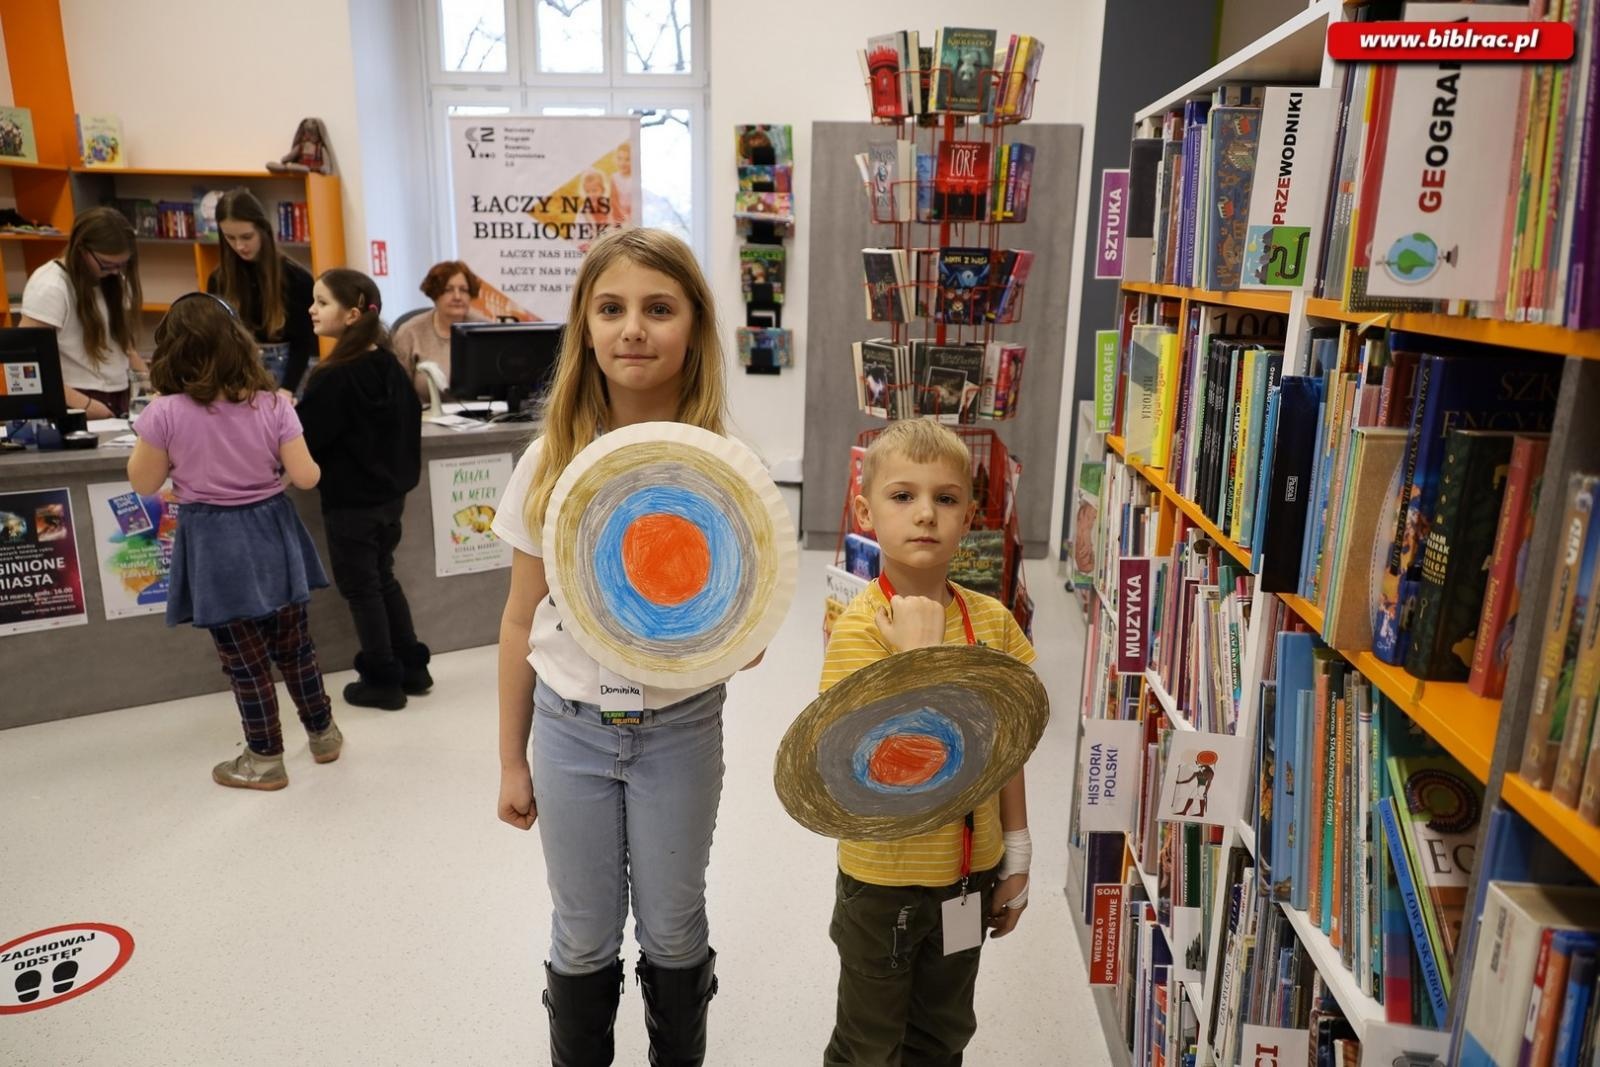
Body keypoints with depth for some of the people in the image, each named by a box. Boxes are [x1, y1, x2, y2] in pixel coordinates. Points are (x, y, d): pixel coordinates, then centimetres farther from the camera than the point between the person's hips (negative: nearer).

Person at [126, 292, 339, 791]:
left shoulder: (166, 413, -14)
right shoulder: (272, 404, -9)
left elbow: (144, 483, -3)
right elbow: (305, 477, -8)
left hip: (216, 545, -3)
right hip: (271, 534, 3)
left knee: (245, 660, 8)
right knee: (294, 645, 19)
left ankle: (266, 760, 22)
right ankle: (323, 733, 33)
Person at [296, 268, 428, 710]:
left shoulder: (333, 378, -21)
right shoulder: (391, 366, 2)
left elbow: (300, 438, -18)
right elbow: (409, 420, 13)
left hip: (350, 502, -8)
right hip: (391, 494, 8)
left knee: (361, 589, 6)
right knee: (383, 579, 20)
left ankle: (382, 681, 15)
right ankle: (411, 667, 25)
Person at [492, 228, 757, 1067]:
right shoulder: (551, 461, -8)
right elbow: (522, 621, 1)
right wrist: (511, 760, 6)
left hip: (678, 729, -1)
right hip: (569, 727, 1)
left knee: (672, 932, 18)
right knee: (584, 936, 17)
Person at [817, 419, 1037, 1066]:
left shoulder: (992, 621, -6)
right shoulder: (859, 627, -22)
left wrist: (1016, 857, 8)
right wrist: (918, 654, -31)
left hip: (971, 874, 5)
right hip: (885, 879, -4)